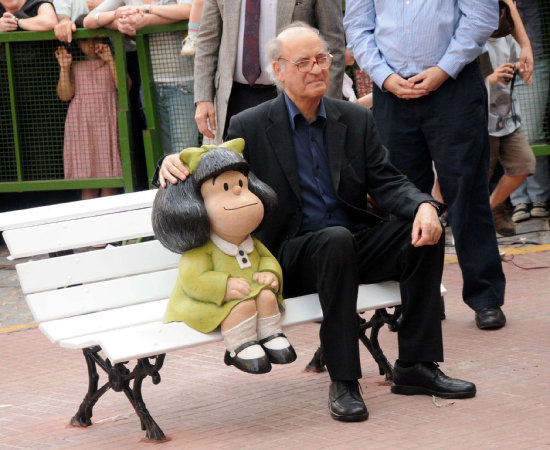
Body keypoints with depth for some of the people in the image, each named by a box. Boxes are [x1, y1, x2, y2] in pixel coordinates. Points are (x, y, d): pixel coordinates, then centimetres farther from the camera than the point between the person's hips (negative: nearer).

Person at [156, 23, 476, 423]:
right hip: (293, 254, -4)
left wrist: (423, 205, -17)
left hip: (358, 244, 4)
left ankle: (416, 367, -15)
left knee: (424, 233, -21)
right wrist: (176, 164, -20)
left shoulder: (356, 120, 11)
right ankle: (343, 382, -34)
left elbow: (387, 181, 4)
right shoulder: (250, 127, 1)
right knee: (336, 240, -37)